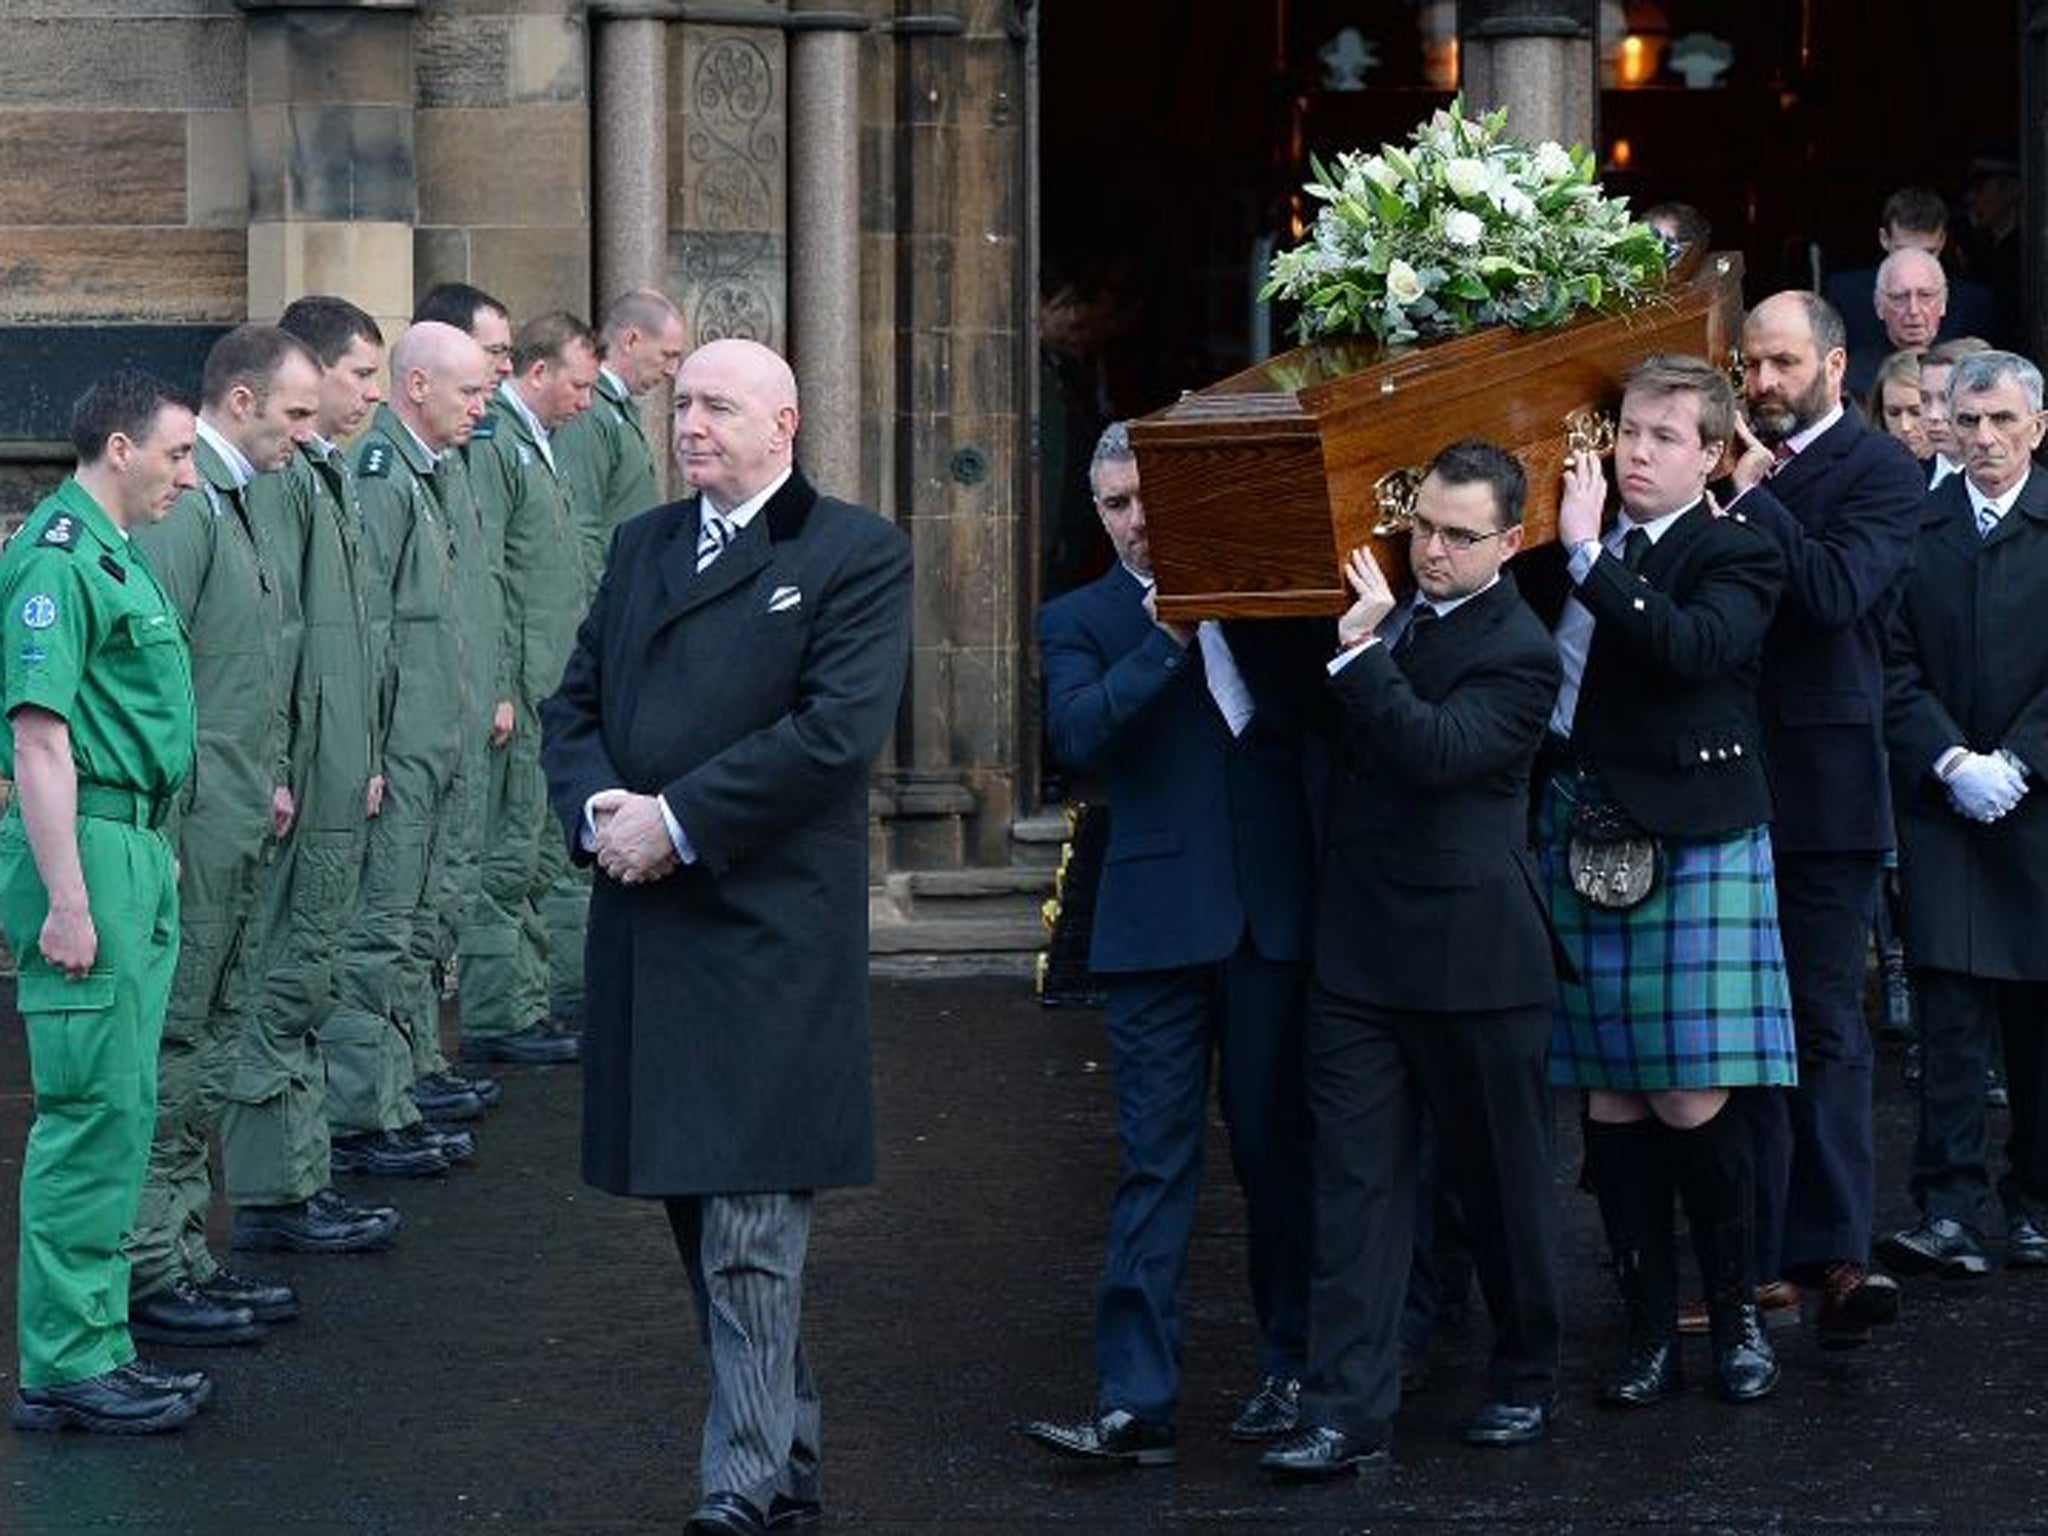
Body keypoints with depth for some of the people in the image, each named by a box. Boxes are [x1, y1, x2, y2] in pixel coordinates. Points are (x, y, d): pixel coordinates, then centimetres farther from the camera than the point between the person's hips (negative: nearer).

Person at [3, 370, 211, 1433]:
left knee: (120, 1110, 12)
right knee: (91, 1111, -7)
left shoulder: (113, 554, 16)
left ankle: (97, 1347, 19)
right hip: (86, 844, -10)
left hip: (134, 847, 10)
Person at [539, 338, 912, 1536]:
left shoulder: (856, 556, -3)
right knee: (700, 1219, 12)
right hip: (649, 931, 7)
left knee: (750, 1233, -10)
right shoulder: (641, 547, 18)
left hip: (771, 932, -7)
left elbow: (839, 728, -14)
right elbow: (574, 706, 16)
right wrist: (597, 806, -5)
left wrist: (678, 821, -15)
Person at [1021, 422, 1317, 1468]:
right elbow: (1077, 730, -10)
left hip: (1274, 910, 2)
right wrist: (1170, 641, -16)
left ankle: (1293, 1367, 22)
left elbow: (1322, 706, 4)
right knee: (1156, 1161, -4)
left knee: (1278, 1147, 9)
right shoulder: (1081, 621, 8)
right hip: (1159, 920, -2)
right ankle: (1134, 1401, -6)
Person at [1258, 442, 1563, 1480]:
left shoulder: (1518, 653, -11)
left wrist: (1359, 651, -26)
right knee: (1354, 1178, -1)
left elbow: (1437, 748, -25)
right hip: (1358, 942, 6)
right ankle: (1347, 1412, -2)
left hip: (1473, 953, -6)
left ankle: (1526, 1378, 28)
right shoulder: (1384, 606, 11)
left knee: (1500, 1178, 9)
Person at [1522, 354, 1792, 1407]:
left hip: (1692, 844, -4)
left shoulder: (1734, 553, -3)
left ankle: (1736, 1313, 15)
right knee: (1610, 1099, 6)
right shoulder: (1564, 551, 12)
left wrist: (1588, 555, -21)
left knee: (1693, 1103, -4)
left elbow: (1694, 647, -21)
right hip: (1580, 835, 4)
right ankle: (1650, 1331, 15)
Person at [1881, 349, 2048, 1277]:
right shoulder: (1912, 528, 6)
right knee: (1949, 1011, -6)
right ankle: (1947, 1210, -7)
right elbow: (1895, 668, 2)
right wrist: (1952, 764, -9)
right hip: (1941, 805, 1)